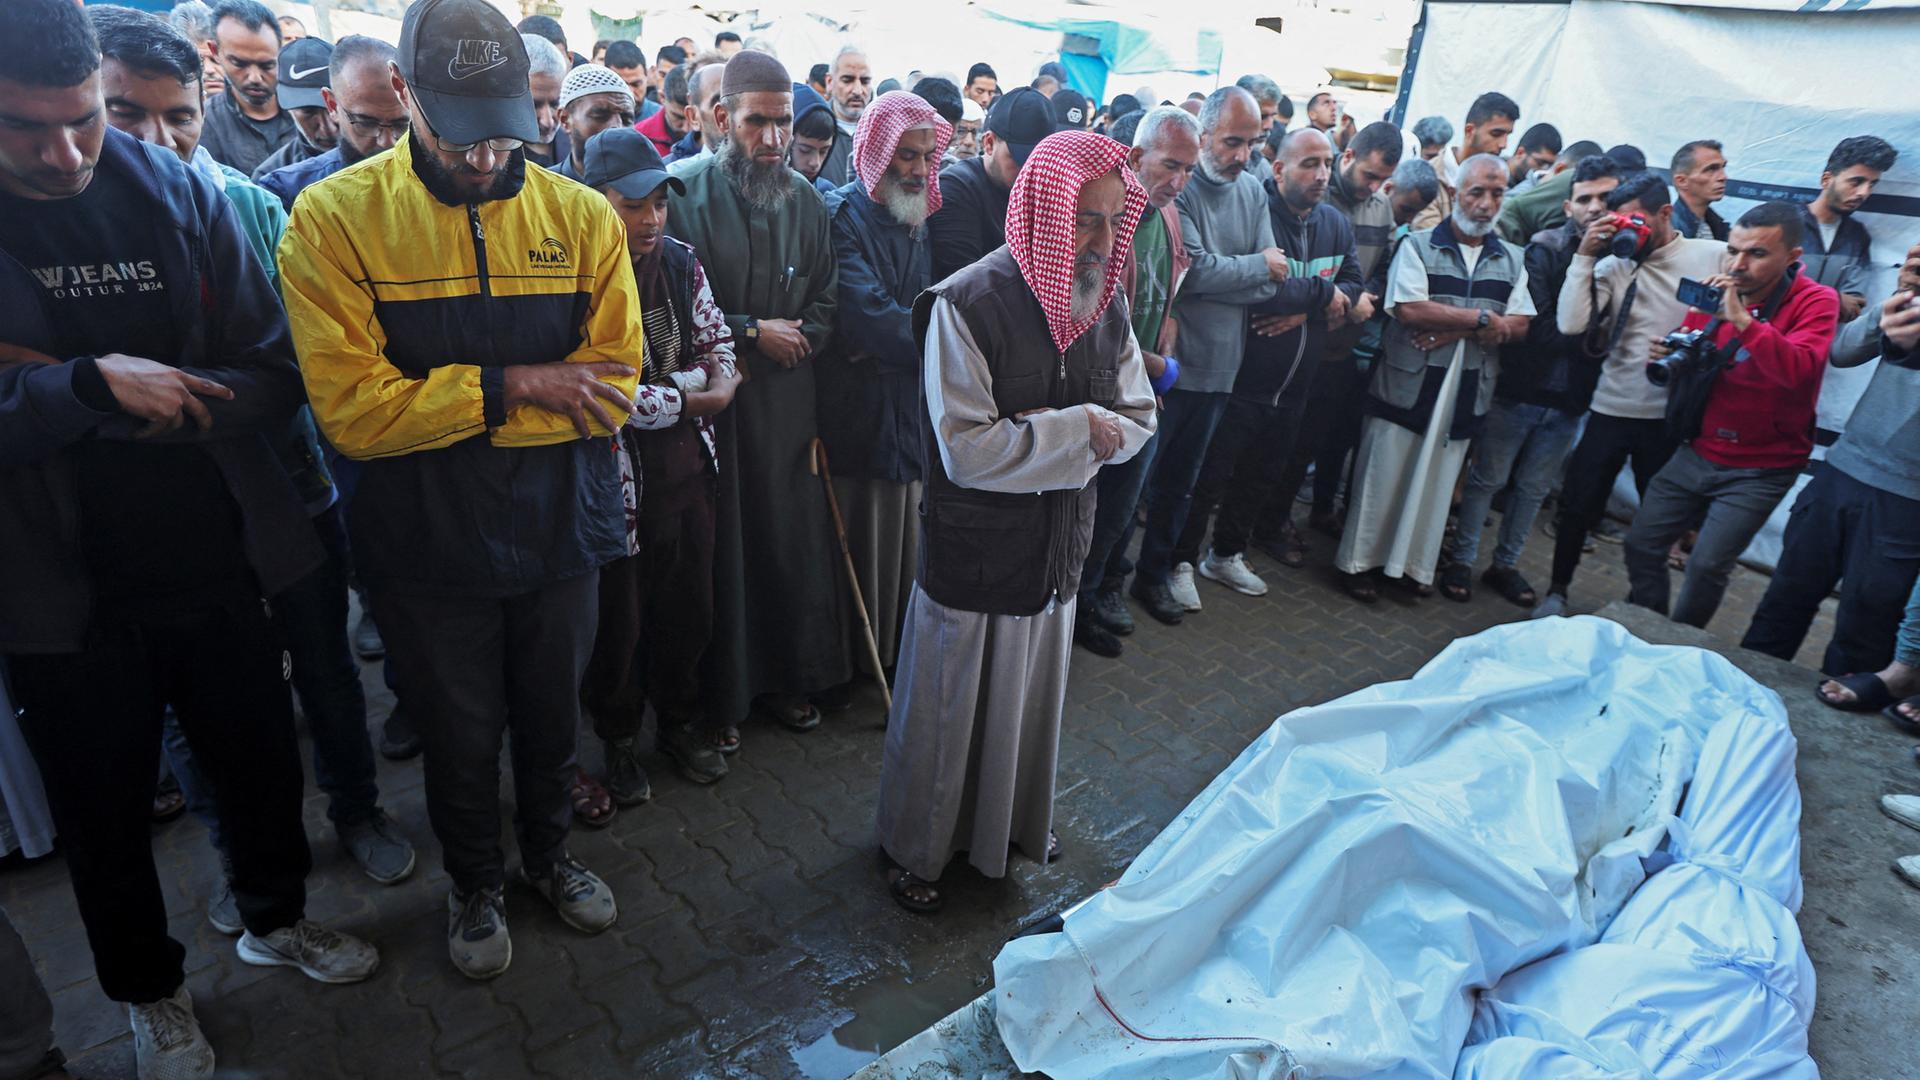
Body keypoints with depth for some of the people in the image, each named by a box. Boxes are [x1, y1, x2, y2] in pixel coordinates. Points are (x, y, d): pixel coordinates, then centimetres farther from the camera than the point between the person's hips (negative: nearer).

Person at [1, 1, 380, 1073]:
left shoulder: (182, 195, -5)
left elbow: (276, 377, -9)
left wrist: (98, 397, -19)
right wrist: (91, 387, -25)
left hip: (217, 562, 2)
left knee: (263, 760, 17)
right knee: (104, 807, 16)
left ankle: (276, 915, 45)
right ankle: (150, 990, 40)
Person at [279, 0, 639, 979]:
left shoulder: (581, 218, -5)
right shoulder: (334, 219, -11)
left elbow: (610, 389, -11)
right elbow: (350, 411, -17)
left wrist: (445, 404, -17)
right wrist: (513, 386, -21)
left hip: (560, 532, 2)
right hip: (427, 545, -1)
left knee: (551, 719, 20)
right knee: (459, 736, 17)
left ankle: (548, 853, 48)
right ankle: (474, 885, 45)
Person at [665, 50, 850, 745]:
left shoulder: (805, 199, 8)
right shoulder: (689, 195, -7)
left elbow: (826, 298, 13)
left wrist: (796, 341, -6)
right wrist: (754, 332, -11)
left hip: (787, 400, 4)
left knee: (792, 542, 10)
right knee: (720, 549, 4)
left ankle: (786, 678, 28)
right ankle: (721, 696, 21)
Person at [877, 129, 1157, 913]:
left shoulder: (1103, 304, 0)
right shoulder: (969, 306, -20)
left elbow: (1138, 421, 2)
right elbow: (966, 449, -25)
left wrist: (1055, 435, -17)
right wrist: (1077, 427, -20)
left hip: (1058, 546, 6)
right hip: (975, 551, -6)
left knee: (1033, 696, 23)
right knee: (945, 708, 12)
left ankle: (1016, 819, 49)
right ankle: (913, 847, 36)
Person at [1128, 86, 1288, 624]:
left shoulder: (1253, 190, 9)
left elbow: (1272, 281, 2)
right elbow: (1194, 268, -21)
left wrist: (1219, 280, -15)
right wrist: (1260, 265, -8)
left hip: (1216, 363, 6)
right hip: (1164, 359, -6)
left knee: (1180, 479, 17)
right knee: (1134, 472, 3)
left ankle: (1156, 571, 32)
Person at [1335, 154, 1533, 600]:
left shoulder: (1511, 259, 10)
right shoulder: (1418, 246, -3)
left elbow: (1518, 325, -1)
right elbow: (1410, 311, -17)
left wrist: (1453, 330, -15)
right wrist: (1481, 318, -12)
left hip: (1465, 392, 4)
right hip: (1406, 387, -4)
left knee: (1436, 482, 11)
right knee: (1382, 479, 2)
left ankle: (1415, 563, 24)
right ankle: (1360, 560, 15)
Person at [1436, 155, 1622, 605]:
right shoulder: (1546, 248, -9)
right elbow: (1538, 326, -17)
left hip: (1569, 399, 4)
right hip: (1519, 387, -4)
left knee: (1535, 487, 15)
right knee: (1488, 479, 7)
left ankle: (1505, 565, 30)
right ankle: (1460, 560, 21)